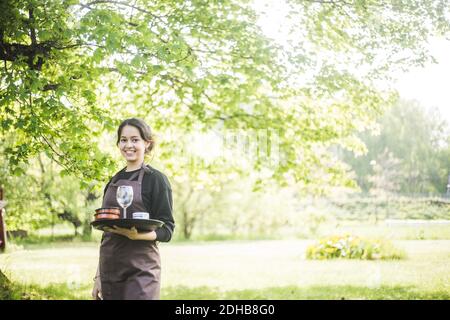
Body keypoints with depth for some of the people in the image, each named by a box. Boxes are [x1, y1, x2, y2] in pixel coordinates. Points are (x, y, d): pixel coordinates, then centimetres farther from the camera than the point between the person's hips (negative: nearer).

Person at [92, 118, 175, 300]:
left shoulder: (155, 179, -2)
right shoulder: (114, 181, 15)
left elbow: (166, 230, -6)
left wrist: (136, 235, -25)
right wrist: (98, 277, 14)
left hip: (141, 272, -5)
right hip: (110, 271, 5)